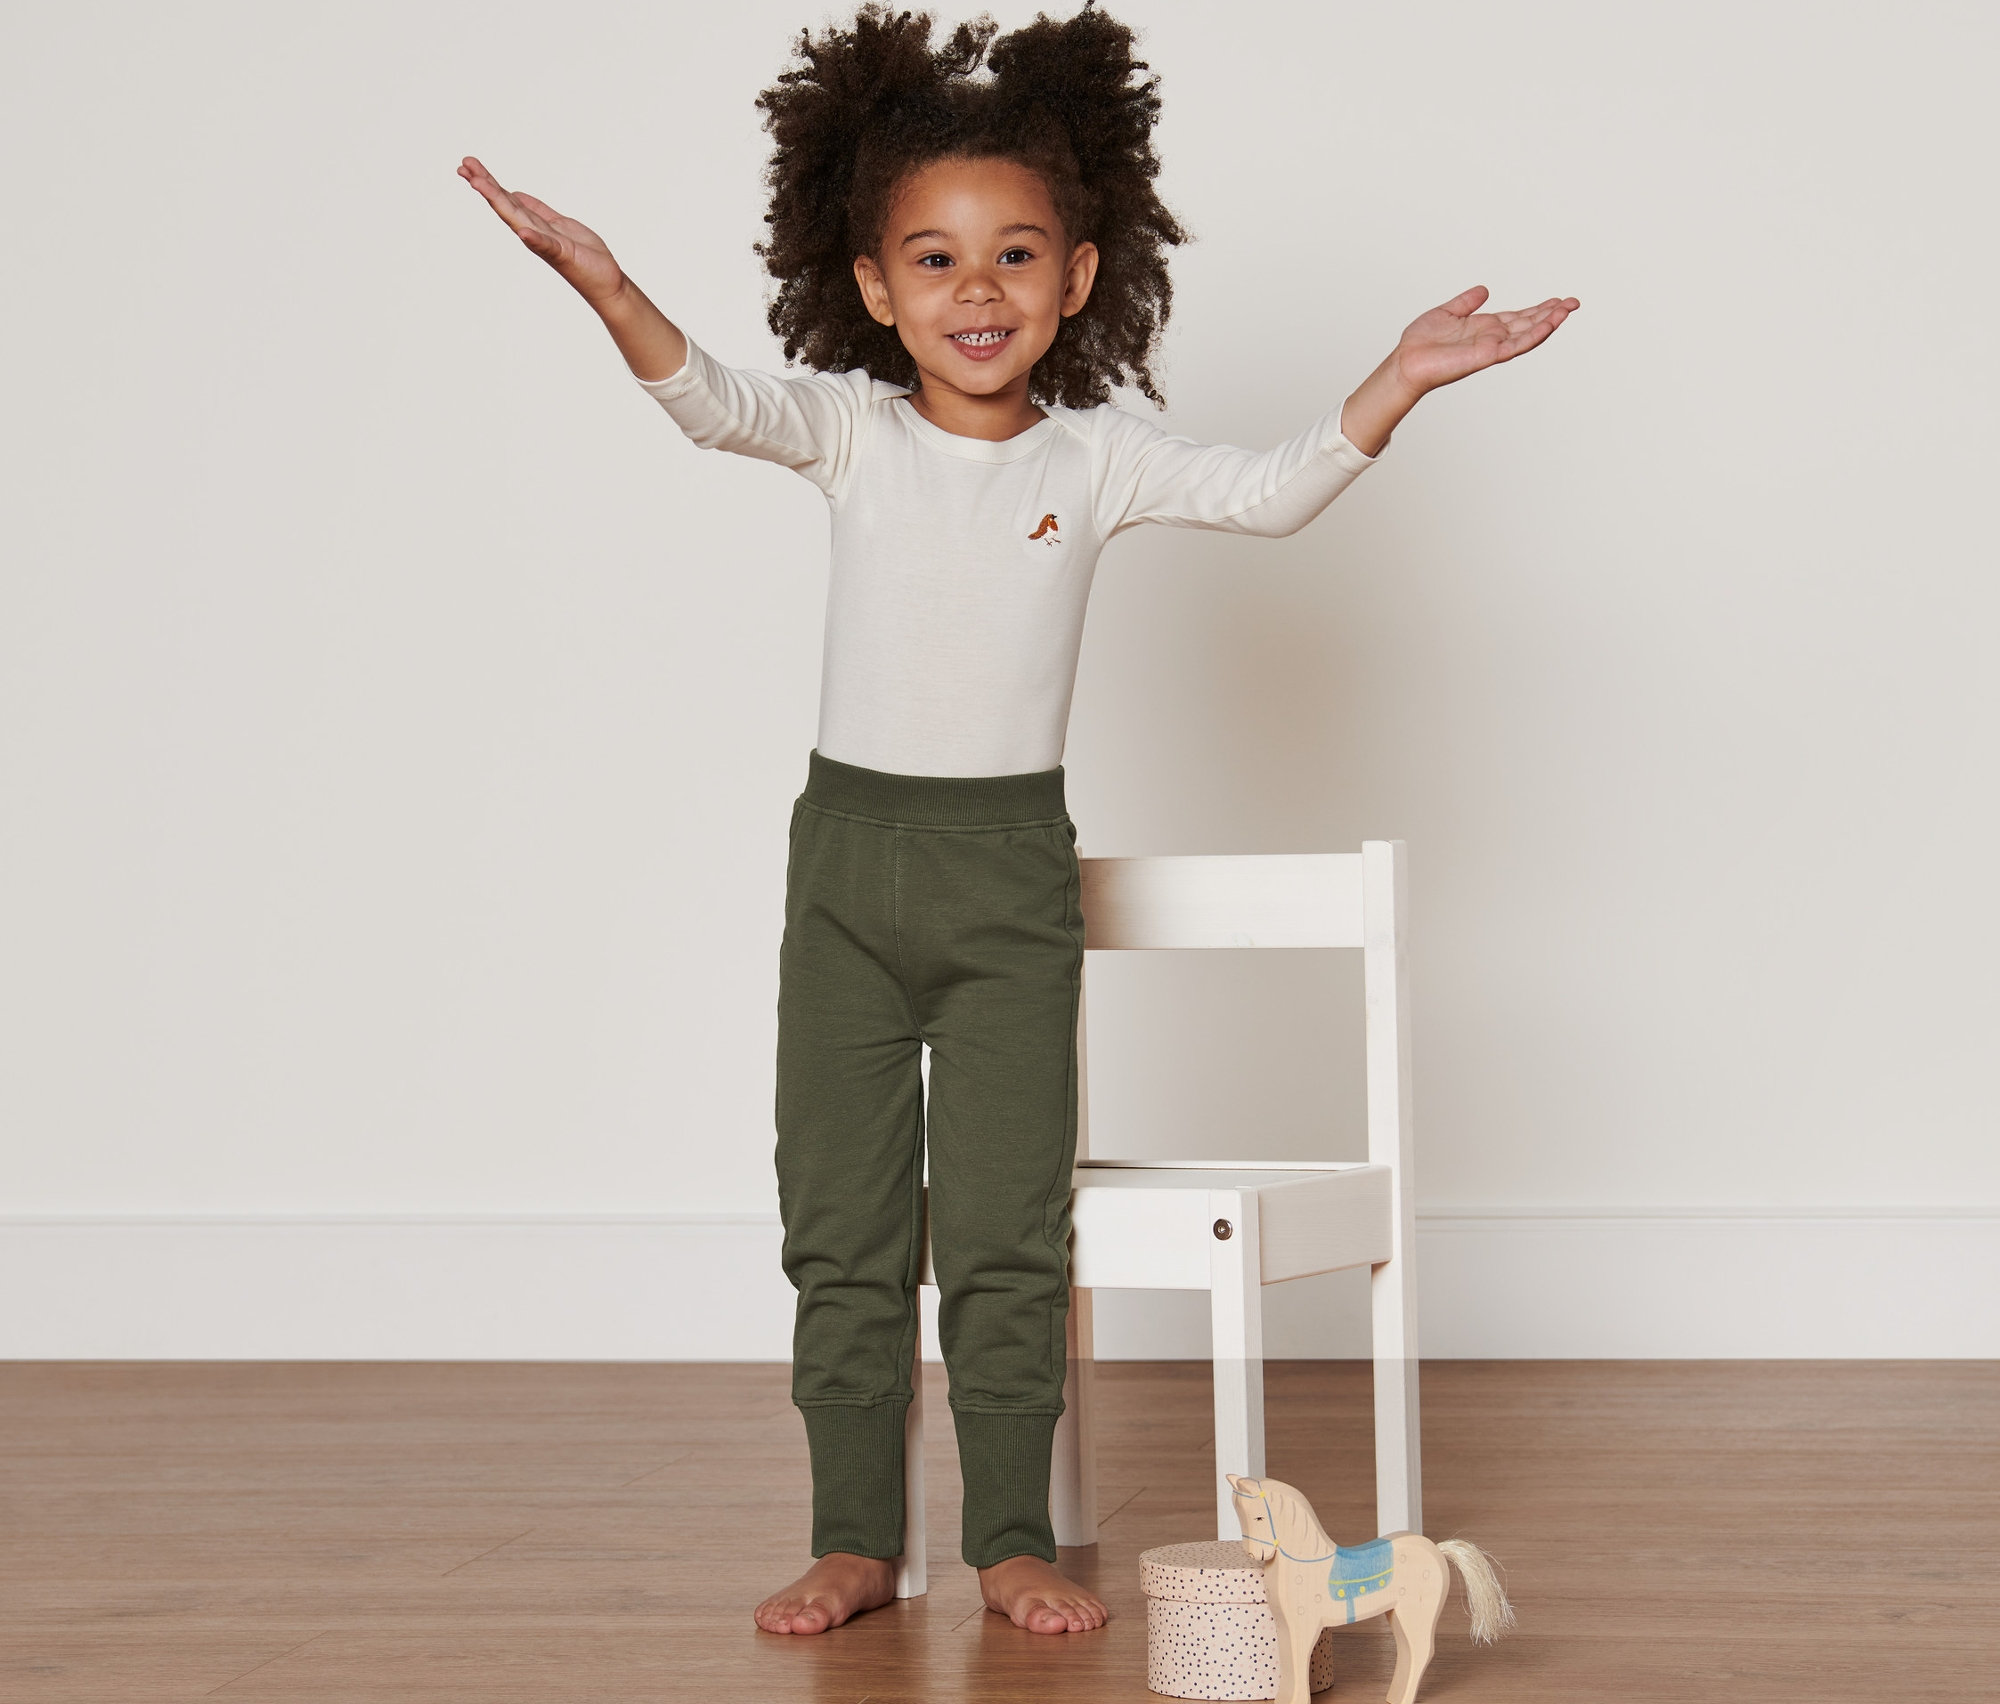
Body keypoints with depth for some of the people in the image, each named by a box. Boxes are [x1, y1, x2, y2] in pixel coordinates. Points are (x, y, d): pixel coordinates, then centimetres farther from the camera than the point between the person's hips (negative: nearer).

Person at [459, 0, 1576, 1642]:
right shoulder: (852, 430, -1)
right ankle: (856, 1539, 16)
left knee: (1010, 1232, 2)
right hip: (849, 850, 1)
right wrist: (605, 288, -35)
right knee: (843, 1227, 6)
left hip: (1015, 865, -1)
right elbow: (712, 399, -17)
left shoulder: (1097, 456, 0)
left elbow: (1271, 492, -8)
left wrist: (1395, 384, -22)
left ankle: (1014, 1540, 14)